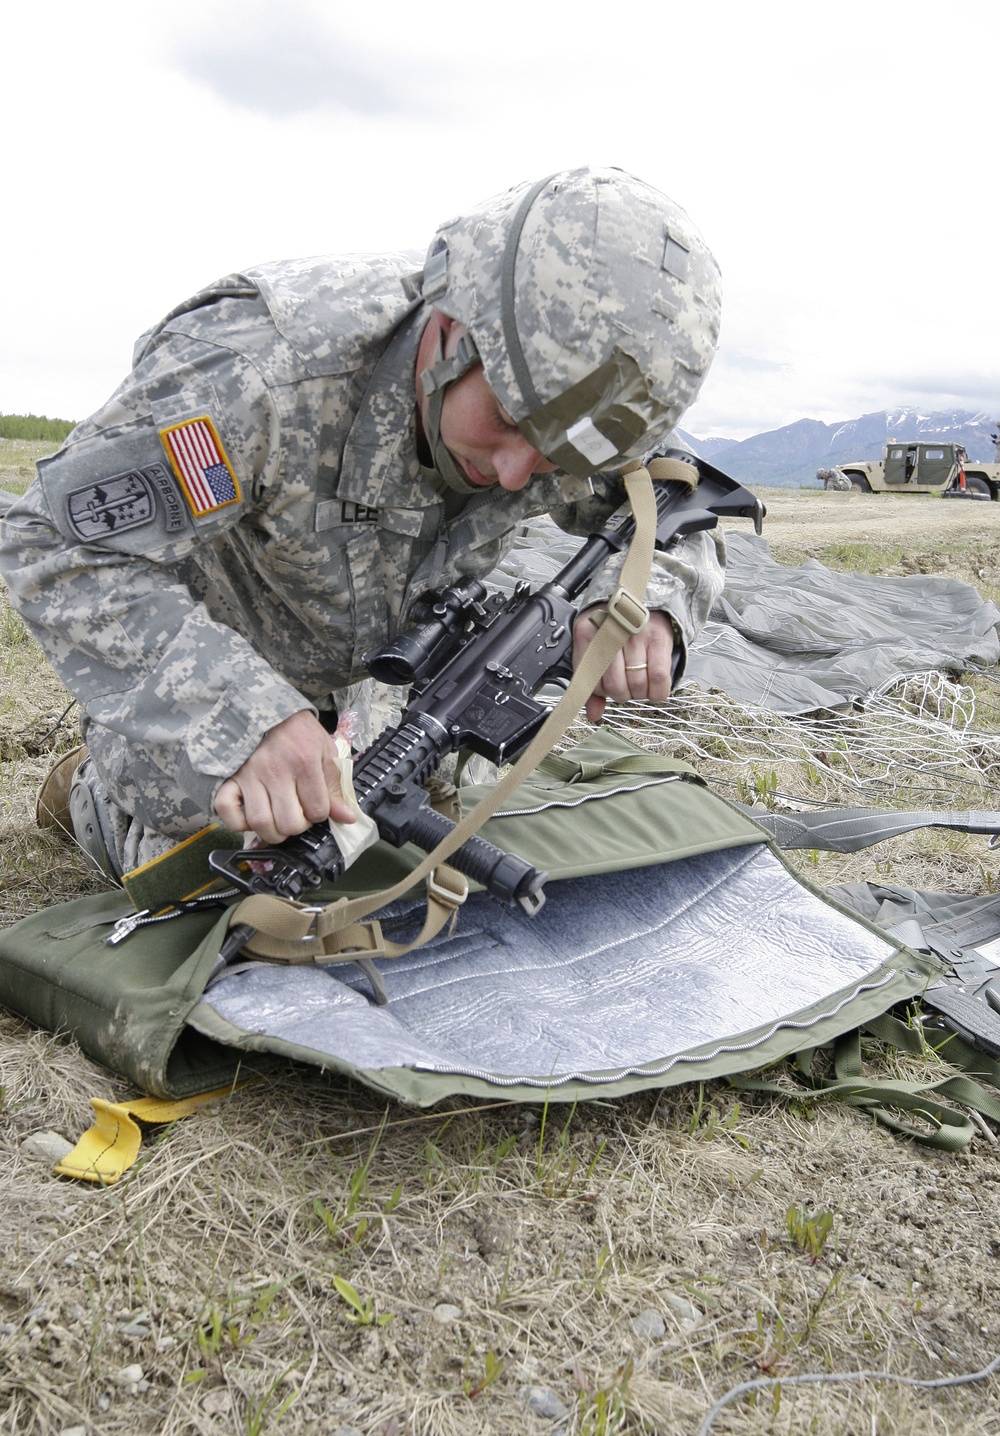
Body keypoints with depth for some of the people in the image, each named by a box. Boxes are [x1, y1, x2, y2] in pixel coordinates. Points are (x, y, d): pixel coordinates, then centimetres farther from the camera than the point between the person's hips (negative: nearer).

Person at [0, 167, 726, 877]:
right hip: (187, 657, -5)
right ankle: (90, 789, 32)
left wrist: (650, 600, -37)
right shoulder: (260, 370, -43)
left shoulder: (551, 387, -24)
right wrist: (243, 714, -52)